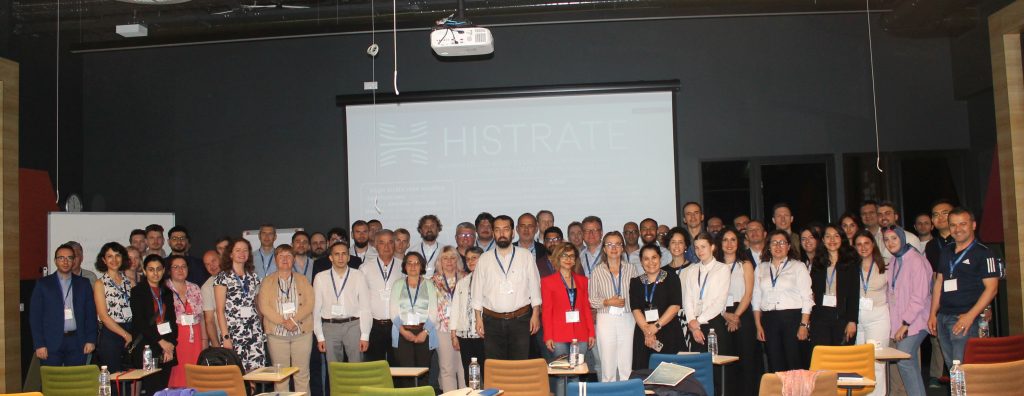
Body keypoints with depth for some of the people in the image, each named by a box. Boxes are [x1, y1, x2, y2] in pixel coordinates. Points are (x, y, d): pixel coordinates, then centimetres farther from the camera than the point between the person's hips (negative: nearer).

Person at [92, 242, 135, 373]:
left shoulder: (130, 282, 12)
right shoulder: (100, 283, 2)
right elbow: (103, 316, -5)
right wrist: (126, 335, -9)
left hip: (131, 334, 3)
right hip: (110, 336, -3)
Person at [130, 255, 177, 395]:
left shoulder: (167, 293, 17)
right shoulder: (138, 291, 2)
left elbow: (172, 321, 11)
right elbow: (139, 322, -7)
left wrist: (170, 346, -3)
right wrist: (160, 341, -10)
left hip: (167, 348, 4)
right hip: (147, 349, -4)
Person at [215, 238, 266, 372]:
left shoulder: (253, 276, 13)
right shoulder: (223, 277, -1)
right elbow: (220, 310, -5)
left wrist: (261, 330, 6)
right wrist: (225, 337, -11)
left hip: (254, 333, 4)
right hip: (233, 333, -4)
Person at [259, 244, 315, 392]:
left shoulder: (302, 280, 11)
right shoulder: (267, 281, 9)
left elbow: (310, 303, 0)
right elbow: (264, 306, -2)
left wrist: (294, 320, -14)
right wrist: (283, 322, -14)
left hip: (302, 331, 1)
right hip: (277, 333, 0)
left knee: (302, 374, 1)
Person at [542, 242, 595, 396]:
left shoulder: (582, 280, 15)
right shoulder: (547, 281, 4)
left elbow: (586, 308, 14)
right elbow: (546, 311, 1)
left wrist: (591, 333, 7)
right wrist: (548, 337, -6)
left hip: (580, 334, 3)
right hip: (559, 336, -3)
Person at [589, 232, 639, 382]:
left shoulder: (631, 269, 7)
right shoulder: (598, 271, 4)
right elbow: (591, 299, 4)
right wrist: (607, 302, -12)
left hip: (627, 319, 1)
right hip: (606, 320, -1)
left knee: (627, 366, 0)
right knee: (608, 364, 0)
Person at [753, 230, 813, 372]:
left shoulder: (798, 267, 5)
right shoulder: (761, 268, 15)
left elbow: (806, 298, -1)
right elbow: (756, 298, 12)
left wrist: (804, 325, -11)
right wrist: (758, 326, 4)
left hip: (792, 318, -3)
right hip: (769, 319, 3)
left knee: (794, 364, -6)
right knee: (774, 365, 2)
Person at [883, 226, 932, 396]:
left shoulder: (916, 260, -11)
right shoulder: (893, 262, 13)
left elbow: (919, 297, -15)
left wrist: (905, 323, -16)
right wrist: (898, 323, 7)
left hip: (915, 321, -7)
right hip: (901, 321, 7)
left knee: (903, 359, -18)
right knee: (910, 363, 8)